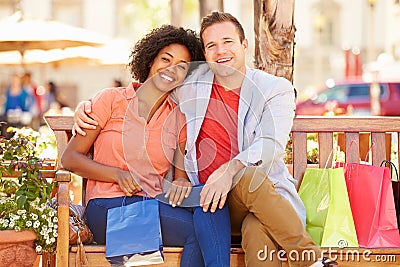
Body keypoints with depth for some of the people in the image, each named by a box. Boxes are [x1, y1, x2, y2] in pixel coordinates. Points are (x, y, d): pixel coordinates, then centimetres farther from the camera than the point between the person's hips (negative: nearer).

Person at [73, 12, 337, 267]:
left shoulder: (276, 89, 5)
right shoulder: (190, 84, 11)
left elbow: (272, 144, -10)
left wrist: (230, 170, -28)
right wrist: (87, 107, 7)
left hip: (266, 195, -1)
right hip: (209, 200, 1)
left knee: (258, 231, -38)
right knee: (249, 179, -34)